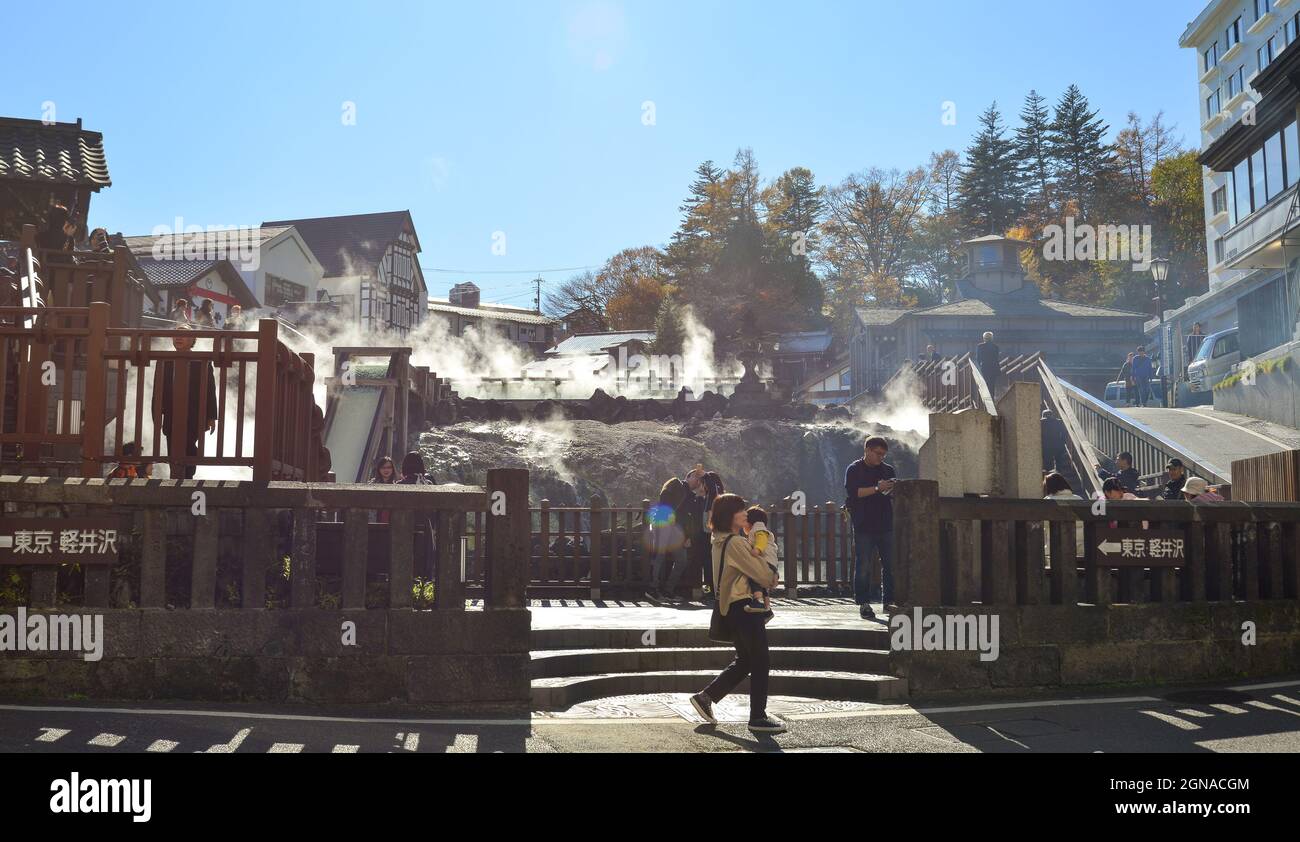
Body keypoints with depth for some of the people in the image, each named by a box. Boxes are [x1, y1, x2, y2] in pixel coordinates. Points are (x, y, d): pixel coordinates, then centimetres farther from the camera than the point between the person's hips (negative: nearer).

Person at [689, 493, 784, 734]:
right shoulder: (734, 542, -17)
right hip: (744, 606, -10)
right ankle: (758, 717, 5)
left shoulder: (718, 541, 12)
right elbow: (758, 571, -14)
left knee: (745, 660, 18)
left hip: (730, 606, 10)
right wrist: (772, 579, 7)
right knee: (761, 661, -1)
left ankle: (705, 697, 17)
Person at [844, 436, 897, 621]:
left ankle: (889, 601, 13)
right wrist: (877, 488, -19)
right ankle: (863, 604, 3)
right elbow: (853, 492, -12)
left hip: (886, 526, 4)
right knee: (863, 566, -2)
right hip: (864, 527, -4)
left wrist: (895, 489, -8)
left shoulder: (889, 470, 15)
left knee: (891, 565, 4)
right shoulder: (854, 470, 2)